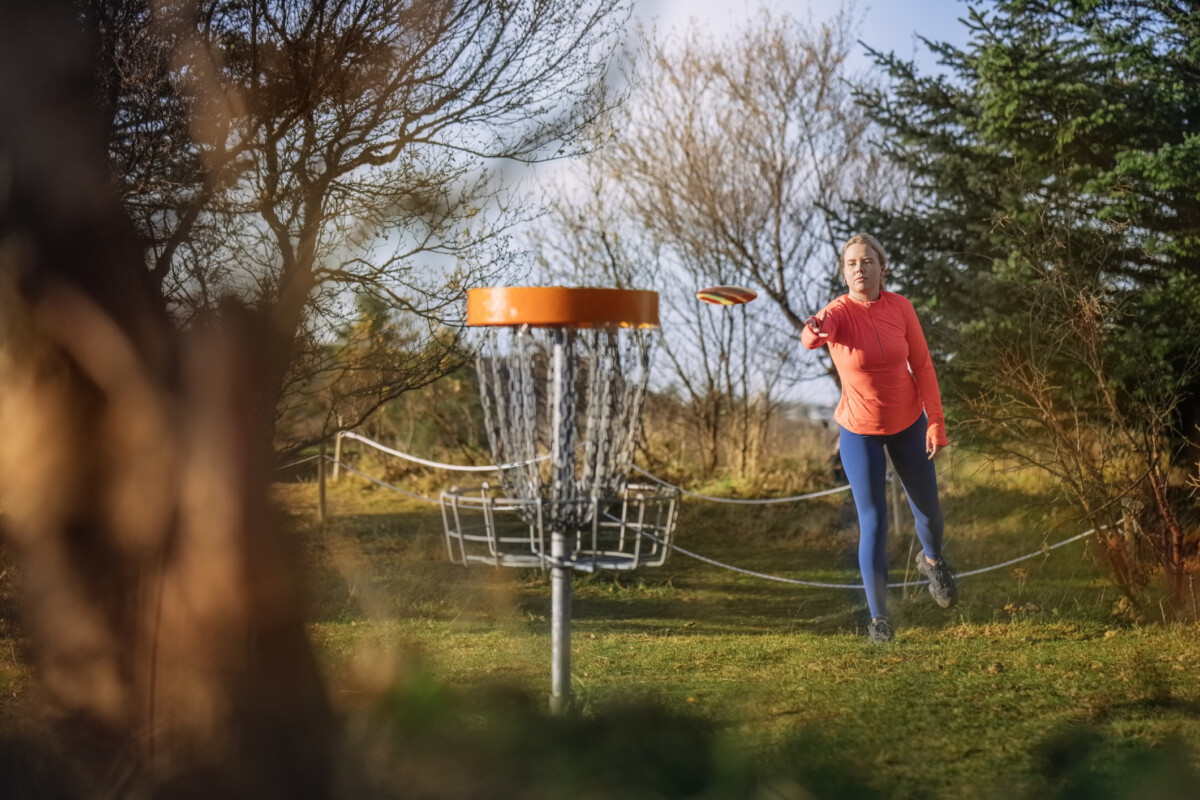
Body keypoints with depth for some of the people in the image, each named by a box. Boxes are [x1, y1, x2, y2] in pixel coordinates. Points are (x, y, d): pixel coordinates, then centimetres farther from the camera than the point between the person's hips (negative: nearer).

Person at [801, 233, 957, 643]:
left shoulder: (900, 307, -11)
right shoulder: (837, 313, -21)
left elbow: (922, 365, -4)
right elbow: (813, 335, -45)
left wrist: (936, 422, -9)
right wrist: (813, 333, -69)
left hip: (908, 423, 3)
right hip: (860, 430, -3)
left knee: (928, 511, 16)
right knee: (873, 523, -4)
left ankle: (932, 559, 52)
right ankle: (878, 617, 11)